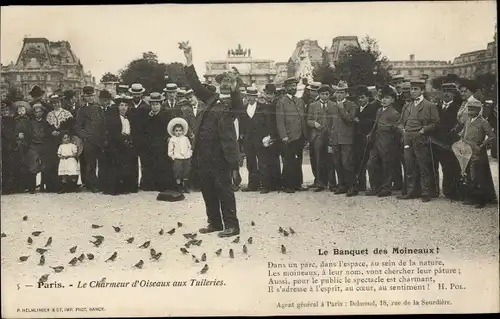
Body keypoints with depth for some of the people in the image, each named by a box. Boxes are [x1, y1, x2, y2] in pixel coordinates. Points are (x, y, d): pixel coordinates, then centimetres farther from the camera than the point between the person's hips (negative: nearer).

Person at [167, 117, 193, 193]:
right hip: (177, 159, -3)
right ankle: (179, 187, 8)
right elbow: (170, 151, 1)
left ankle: (185, 186, 19)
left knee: (186, 173, 8)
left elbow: (189, 147, 17)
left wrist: (190, 153, 6)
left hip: (187, 159, 3)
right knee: (178, 173, -3)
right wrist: (173, 156, -8)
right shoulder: (172, 140, 0)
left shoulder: (185, 138, 10)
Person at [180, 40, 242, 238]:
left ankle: (231, 225, 3)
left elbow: (238, 106, -23)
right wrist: (189, 60, 11)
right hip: (204, 152, 7)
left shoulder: (233, 103, -1)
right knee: (208, 190, 13)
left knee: (224, 189, -4)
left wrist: (234, 87, -40)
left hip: (220, 153, -7)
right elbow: (196, 85, 18)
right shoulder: (212, 100, 16)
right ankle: (214, 222, 23)